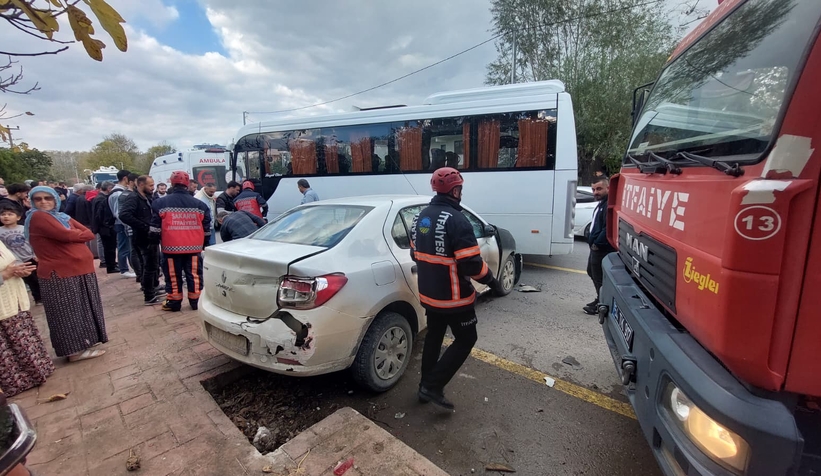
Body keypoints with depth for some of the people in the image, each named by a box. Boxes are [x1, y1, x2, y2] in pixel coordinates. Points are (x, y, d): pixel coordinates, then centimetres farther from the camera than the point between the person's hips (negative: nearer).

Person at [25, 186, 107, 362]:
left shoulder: (63, 217, 14)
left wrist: (74, 235, -12)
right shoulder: (37, 217, -10)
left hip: (80, 269, 8)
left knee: (83, 308, 17)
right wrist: (79, 234, -2)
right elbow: (67, 236, -20)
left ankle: (83, 341, 31)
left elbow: (89, 233, 5)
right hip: (60, 273, -8)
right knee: (69, 312, 2)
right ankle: (76, 350, 13)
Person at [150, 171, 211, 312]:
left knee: (173, 276, 9)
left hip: (171, 248, -1)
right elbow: (206, 228, 8)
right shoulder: (198, 204, 4)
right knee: (194, 275, 8)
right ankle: (195, 302, 14)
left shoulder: (160, 203, -1)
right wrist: (204, 244, 20)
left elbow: (155, 228, 1)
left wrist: (155, 241, 18)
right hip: (194, 248, 1)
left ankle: (174, 303, 18)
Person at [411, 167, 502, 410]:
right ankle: (433, 386, 11)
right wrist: (491, 280, -6)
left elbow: (415, 254, 13)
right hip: (453, 296, -8)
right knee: (465, 340, 11)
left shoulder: (421, 217, 4)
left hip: (429, 293, 8)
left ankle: (425, 386, 33)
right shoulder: (456, 220, -22)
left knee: (433, 337, 22)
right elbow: (471, 263, -23)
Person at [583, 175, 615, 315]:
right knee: (592, 272, 23)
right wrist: (593, 242, 15)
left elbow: (608, 228, -28)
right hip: (596, 247, 11)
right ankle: (600, 300, 38)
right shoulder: (601, 204, 15)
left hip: (603, 249, -11)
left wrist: (597, 243, -21)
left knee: (600, 277, 0)